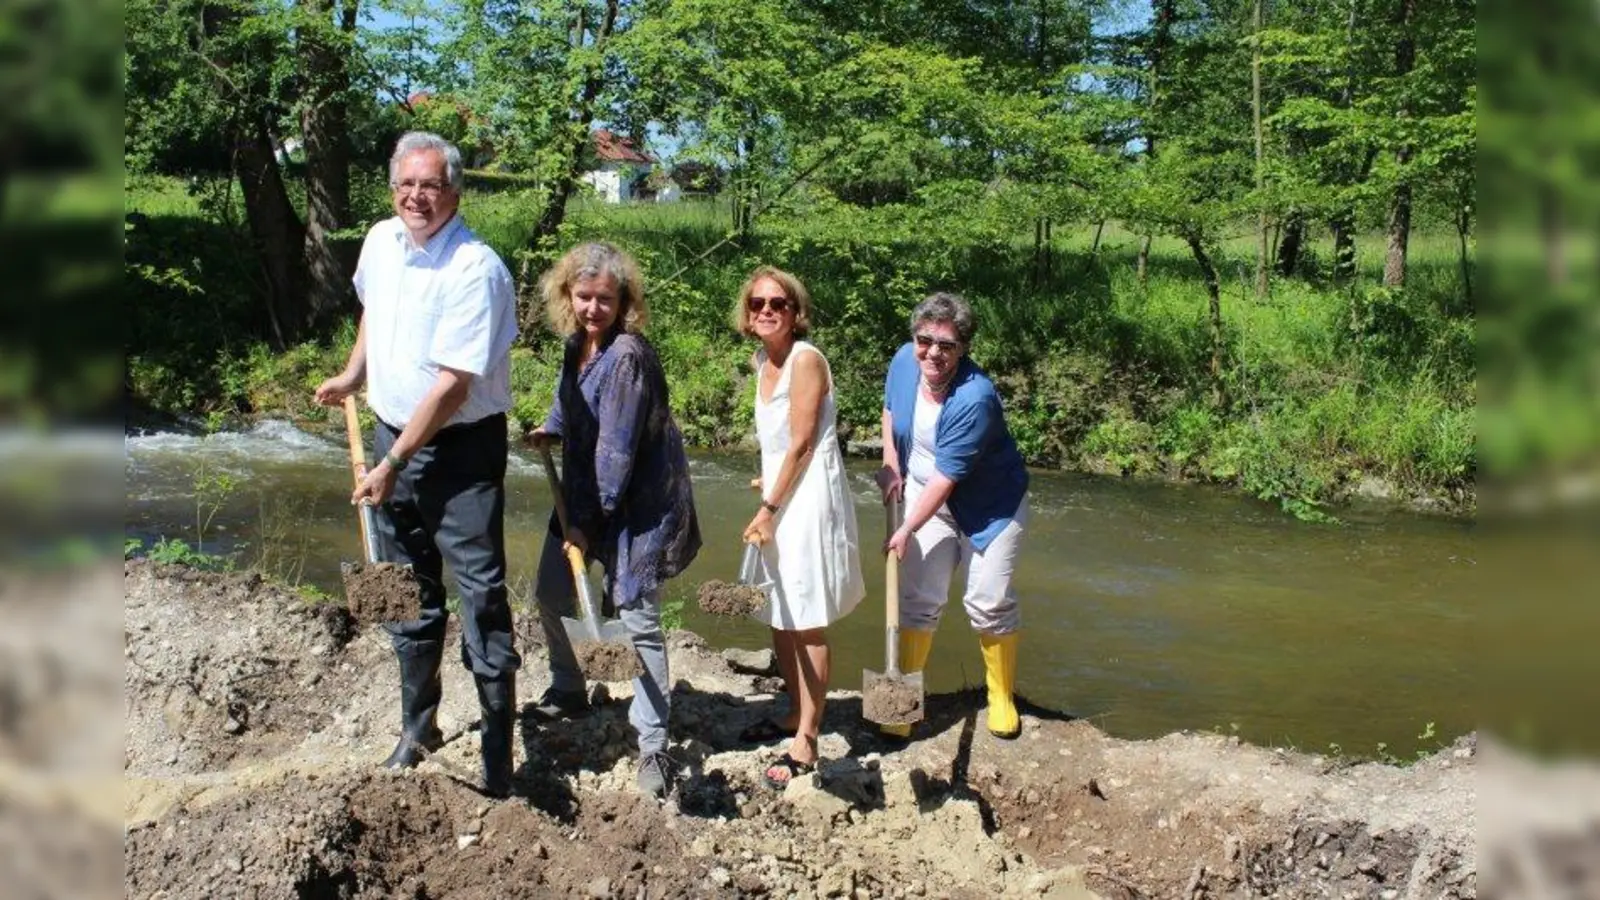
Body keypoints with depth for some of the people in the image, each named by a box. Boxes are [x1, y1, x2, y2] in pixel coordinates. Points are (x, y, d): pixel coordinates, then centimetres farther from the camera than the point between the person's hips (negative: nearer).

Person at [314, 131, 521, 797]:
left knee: (481, 592, -8)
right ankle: (417, 729, 32)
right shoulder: (380, 242, 3)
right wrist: (352, 376, 20)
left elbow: (453, 383, -24)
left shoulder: (476, 270, -21)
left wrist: (393, 464, -21)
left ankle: (497, 753, 1)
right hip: (393, 433, 7)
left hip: (462, 449, -7)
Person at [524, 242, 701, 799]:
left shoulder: (627, 356, -24)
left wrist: (589, 522, -20)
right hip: (586, 496, 9)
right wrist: (551, 429, 6)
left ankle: (654, 751, 0)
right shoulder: (577, 343, 2)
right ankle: (567, 692, 43)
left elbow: (616, 449, -23)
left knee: (636, 618, -7)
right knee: (551, 592, 17)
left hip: (638, 503, -9)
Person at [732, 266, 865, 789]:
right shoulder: (763, 360, 11)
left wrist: (769, 509, -13)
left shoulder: (805, 359, -15)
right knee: (780, 618, 18)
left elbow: (801, 443, -16)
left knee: (807, 625, -3)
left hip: (809, 496, -9)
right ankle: (796, 714, 35)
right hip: (781, 496, 9)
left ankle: (806, 744, 4)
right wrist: (769, 492, 15)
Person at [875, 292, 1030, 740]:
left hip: (988, 504, -5)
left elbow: (946, 476, -28)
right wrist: (890, 463, 1)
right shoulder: (905, 360, -13)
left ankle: (1002, 699, 19)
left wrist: (907, 531, -22)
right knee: (918, 598, 2)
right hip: (926, 493, 5)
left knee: (989, 602, -1)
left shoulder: (975, 398, -32)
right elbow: (890, 407, 11)